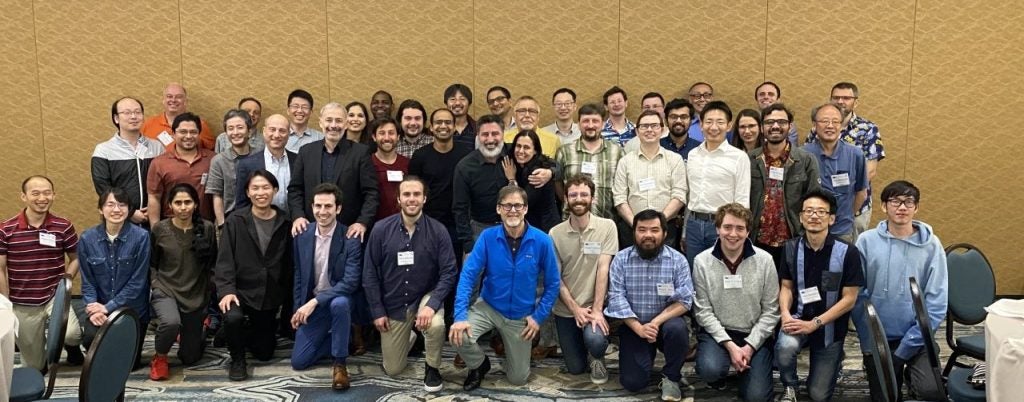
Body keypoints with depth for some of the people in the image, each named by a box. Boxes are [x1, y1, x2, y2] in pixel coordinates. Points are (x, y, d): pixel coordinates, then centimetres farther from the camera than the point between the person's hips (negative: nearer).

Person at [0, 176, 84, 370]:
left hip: (55, 296, 0)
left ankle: (72, 347, 9)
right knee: (34, 366, 10)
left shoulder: (64, 227, -6)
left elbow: (75, 258, 9)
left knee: (71, 334, -30)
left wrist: (66, 278, -7)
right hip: (22, 305, 0)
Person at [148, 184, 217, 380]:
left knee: (190, 358, 8)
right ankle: (159, 356, -3)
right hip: (165, 290, -1)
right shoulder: (160, 229, -5)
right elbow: (151, 263, 8)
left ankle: (195, 333, 46)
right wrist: (156, 284, -5)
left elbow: (213, 263, 3)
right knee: (171, 322, -37)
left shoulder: (207, 229, -6)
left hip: (196, 295, 1)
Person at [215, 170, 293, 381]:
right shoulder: (235, 221, -6)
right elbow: (224, 260, -11)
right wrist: (226, 290, -24)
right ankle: (237, 359, -6)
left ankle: (239, 336, 45)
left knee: (264, 352, 10)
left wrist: (284, 297, 4)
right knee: (233, 317, -36)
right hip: (241, 290, -3)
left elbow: (288, 263, 4)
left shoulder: (284, 223, -1)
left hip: (270, 296, 3)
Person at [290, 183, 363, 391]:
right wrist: (298, 309, 4)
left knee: (339, 304, -40)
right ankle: (339, 340, 20)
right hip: (311, 304, 4)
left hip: (339, 299, -4)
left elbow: (351, 282, -24)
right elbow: (298, 276, 9)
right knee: (298, 361, -5)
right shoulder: (301, 236, -3)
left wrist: (315, 301, -29)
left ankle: (340, 363, -20)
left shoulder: (350, 239, -17)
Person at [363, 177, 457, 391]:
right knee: (393, 370, 8)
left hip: (425, 296, -1)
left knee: (436, 324, -36)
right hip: (393, 304, 1)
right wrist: (377, 311, -7)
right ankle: (408, 338, 43)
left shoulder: (438, 231, -14)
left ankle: (432, 368, -4)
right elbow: (370, 273, -5)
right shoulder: (381, 229, -12)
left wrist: (432, 304, -28)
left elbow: (448, 272, -14)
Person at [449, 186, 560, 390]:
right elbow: (468, 275, -18)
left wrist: (538, 317, -9)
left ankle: (516, 350, 43)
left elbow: (552, 284, -6)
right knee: (458, 336, -29)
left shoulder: (542, 241, -16)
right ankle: (480, 365, 6)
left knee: (518, 379, 8)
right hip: (488, 307, 0)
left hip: (521, 316, 0)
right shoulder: (487, 237, -16)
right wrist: (460, 316, -27)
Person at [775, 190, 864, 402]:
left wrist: (814, 324, -18)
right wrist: (785, 314, -16)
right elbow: (786, 287, 5)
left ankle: (833, 360, 38)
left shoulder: (847, 252, -15)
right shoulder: (792, 248, -5)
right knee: (785, 346, -35)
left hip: (830, 327, -1)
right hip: (798, 319, 1)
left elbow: (849, 299, -11)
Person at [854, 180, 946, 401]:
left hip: (917, 338, -1)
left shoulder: (931, 245, -6)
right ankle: (897, 373, 39)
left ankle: (912, 374, 12)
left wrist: (905, 349, -12)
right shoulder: (867, 241, -5)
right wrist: (868, 344, -8)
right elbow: (858, 296, -3)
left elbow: (937, 304, -8)